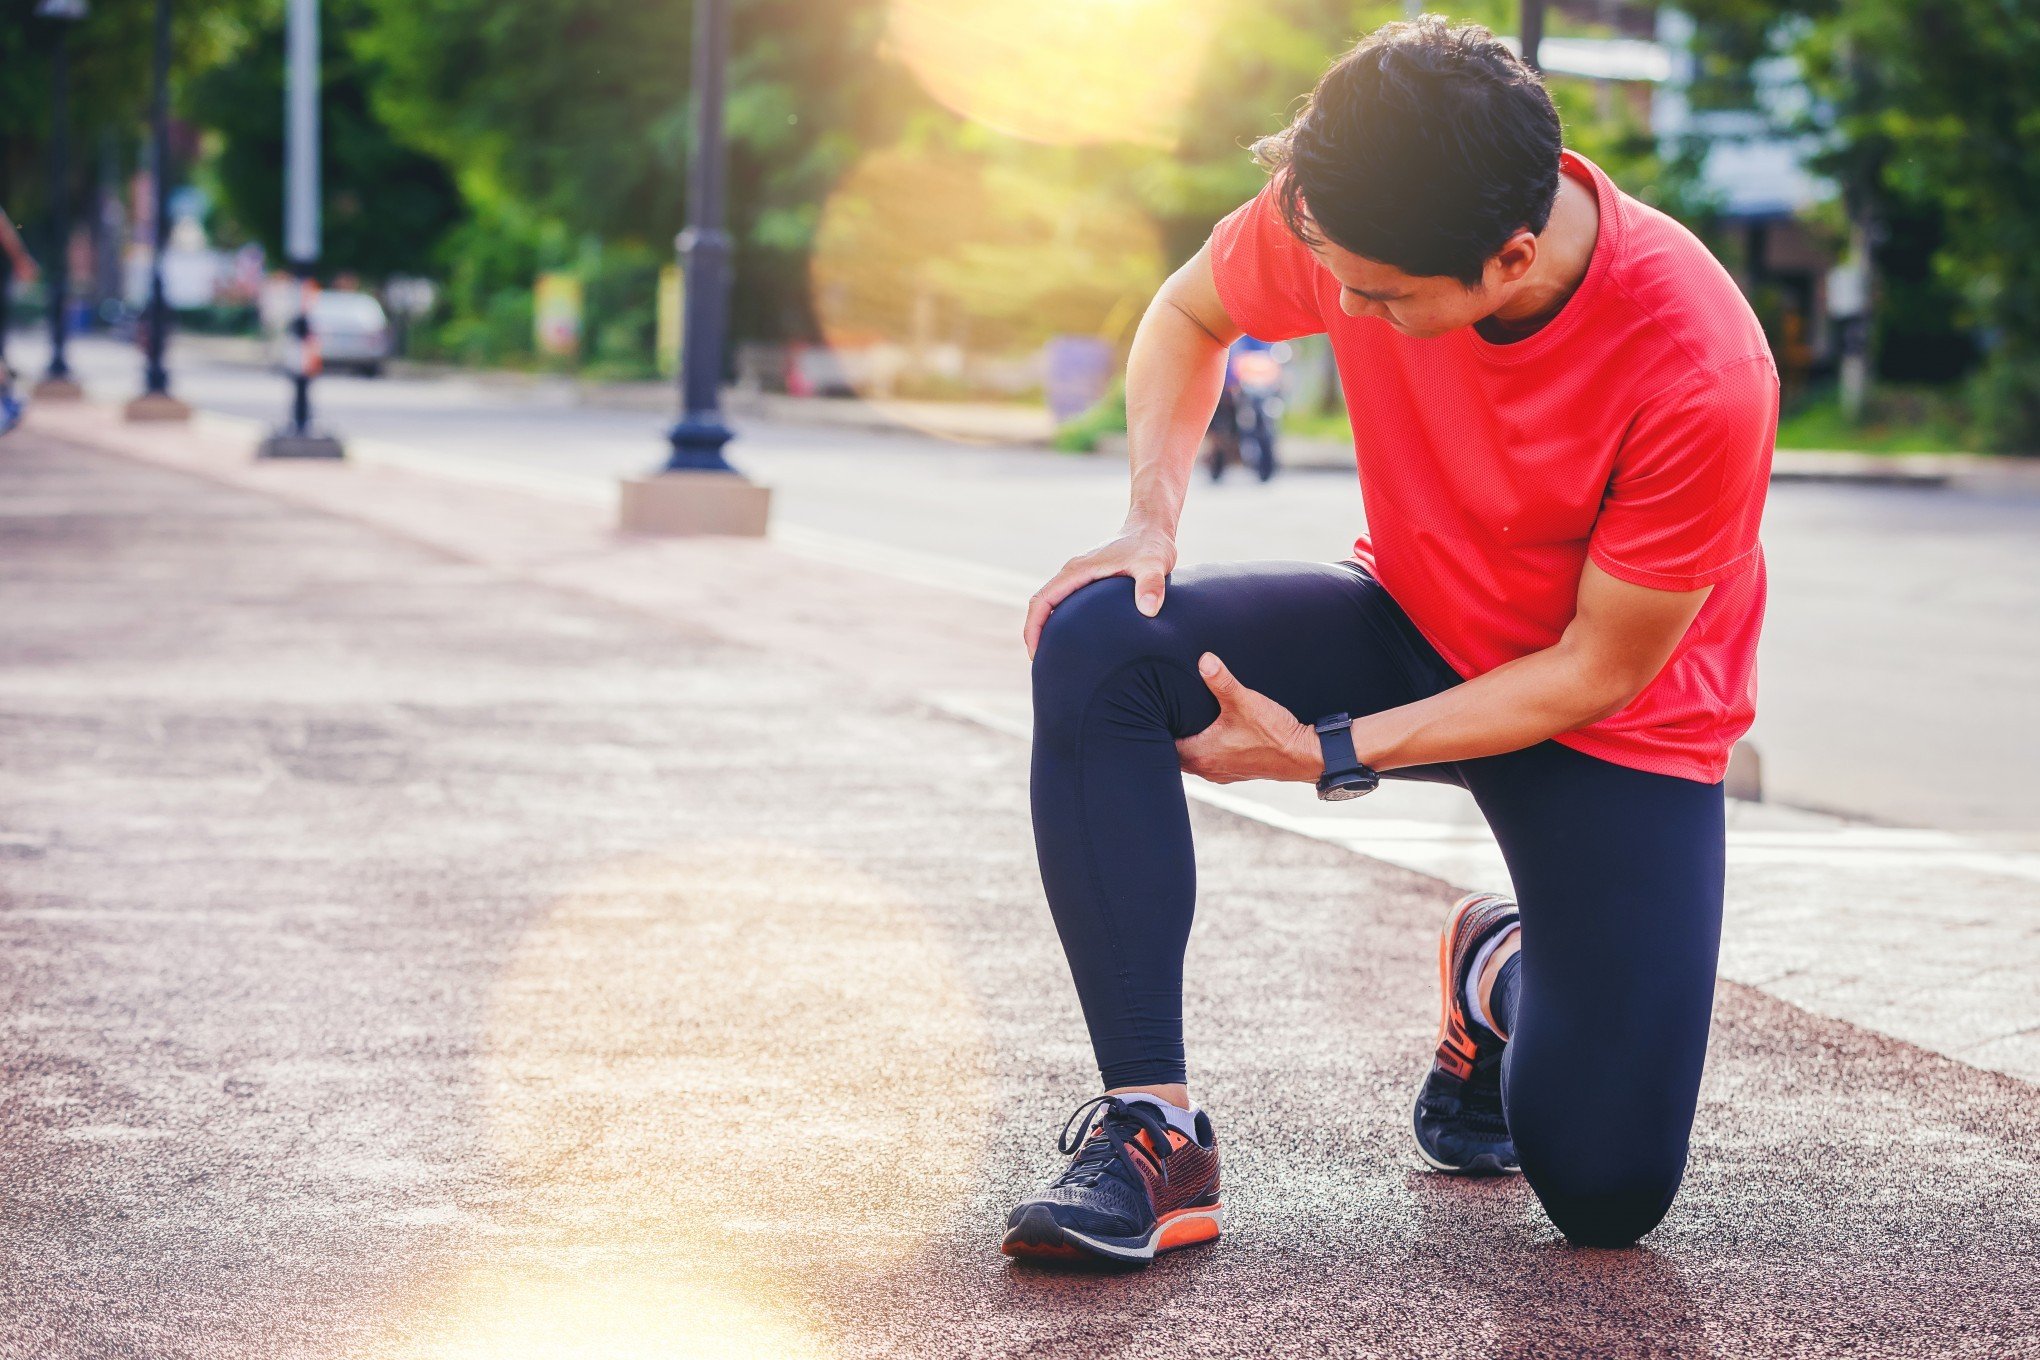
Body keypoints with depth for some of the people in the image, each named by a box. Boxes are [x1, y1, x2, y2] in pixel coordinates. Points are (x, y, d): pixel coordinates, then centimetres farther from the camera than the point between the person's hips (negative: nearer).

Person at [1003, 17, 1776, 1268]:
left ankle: (1505, 975, 23)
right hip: (1410, 624, 3)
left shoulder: (1701, 372, -33)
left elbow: (1600, 670, -21)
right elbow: (1190, 315, 2)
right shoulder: (1345, 208, -22)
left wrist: (1328, 752, -23)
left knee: (1611, 1194, -14)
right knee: (1095, 644, -28)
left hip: (1621, 721, -3)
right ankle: (1153, 1128, -24)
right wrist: (1154, 518, -15)